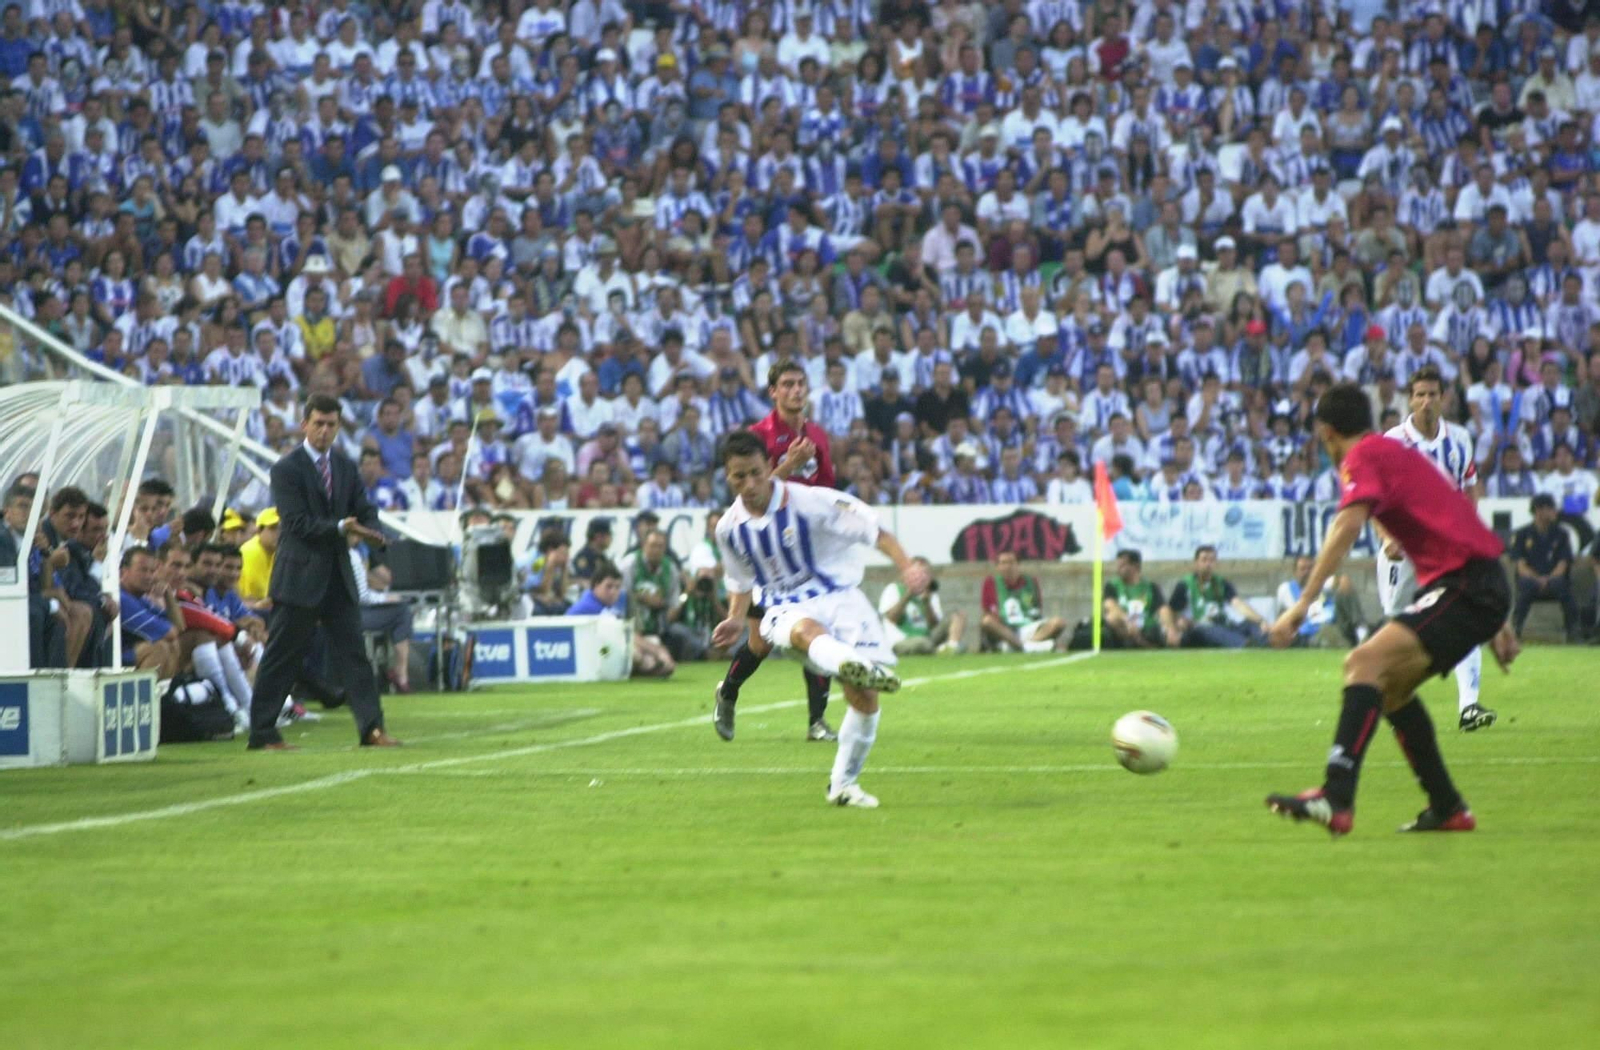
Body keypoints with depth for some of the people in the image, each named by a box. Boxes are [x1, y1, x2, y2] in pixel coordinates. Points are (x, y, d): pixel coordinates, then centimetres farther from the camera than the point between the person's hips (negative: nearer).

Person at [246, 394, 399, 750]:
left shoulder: (346, 467, 12)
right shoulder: (286, 469, -8)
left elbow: (364, 511, 9)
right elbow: (297, 523, -16)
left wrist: (371, 531, -14)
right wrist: (341, 528, -26)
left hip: (338, 577, 6)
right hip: (299, 577, -6)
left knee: (354, 654, 1)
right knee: (280, 658, 0)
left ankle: (372, 728, 0)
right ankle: (262, 734, 6)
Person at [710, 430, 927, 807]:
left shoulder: (810, 501, -10)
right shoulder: (729, 528, 4)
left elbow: (873, 529, -9)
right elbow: (741, 582, 22)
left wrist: (907, 566, -21)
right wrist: (736, 620, 5)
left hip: (839, 596, -1)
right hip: (785, 608, 1)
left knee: (864, 696, -13)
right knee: (806, 630, -40)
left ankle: (843, 783, 8)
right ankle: (855, 666, -75)